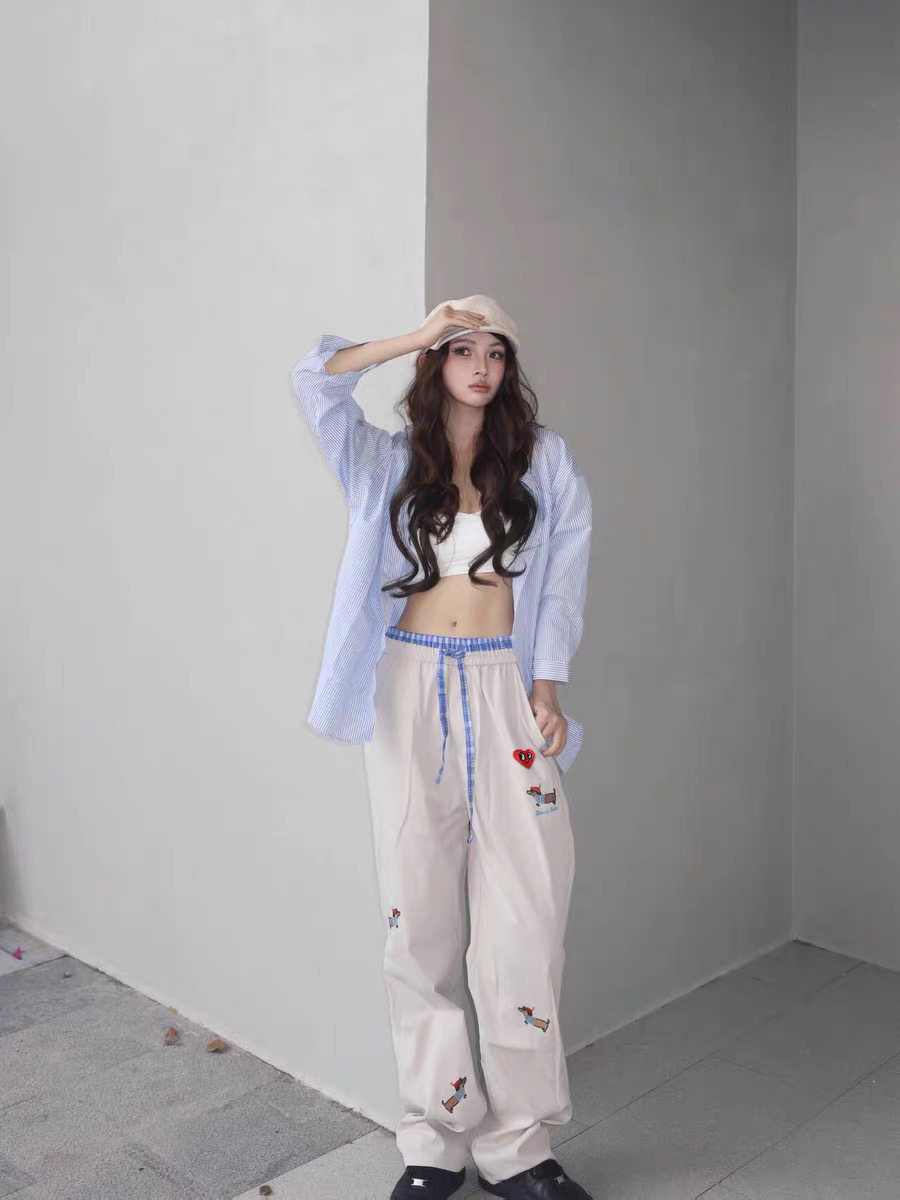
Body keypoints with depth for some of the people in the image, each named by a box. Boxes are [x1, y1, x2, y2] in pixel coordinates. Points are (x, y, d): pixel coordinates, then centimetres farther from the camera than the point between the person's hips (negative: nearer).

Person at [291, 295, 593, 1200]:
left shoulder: (545, 461, 10)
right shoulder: (389, 461, 11)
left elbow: (564, 574, 5)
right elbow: (315, 380, -1)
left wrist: (546, 684, -3)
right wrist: (417, 335, 0)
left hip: (506, 691, 0)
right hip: (410, 692, 1)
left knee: (524, 920, -2)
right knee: (419, 919, 4)